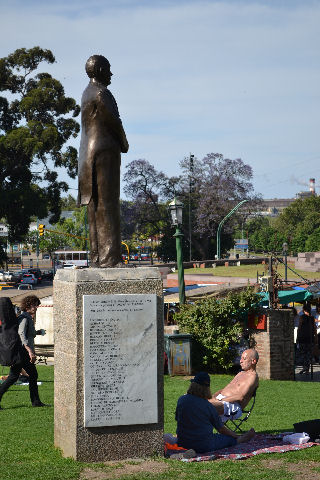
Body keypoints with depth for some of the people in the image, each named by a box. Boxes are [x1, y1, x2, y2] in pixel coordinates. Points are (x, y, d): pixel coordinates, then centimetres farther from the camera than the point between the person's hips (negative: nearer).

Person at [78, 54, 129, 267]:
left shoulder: (87, 94, 20)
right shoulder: (101, 93, -11)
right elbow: (114, 123, -9)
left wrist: (120, 143, 7)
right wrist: (124, 144, 9)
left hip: (89, 155, 10)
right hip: (105, 152, -10)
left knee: (96, 206, 7)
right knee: (107, 204, -12)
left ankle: (97, 256, 7)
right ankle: (110, 256, -15)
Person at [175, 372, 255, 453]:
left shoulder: (181, 400, -6)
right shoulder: (208, 406, -12)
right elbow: (221, 429, 0)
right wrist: (236, 436, 19)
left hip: (183, 444, 4)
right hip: (204, 446, -4)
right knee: (230, 439, 20)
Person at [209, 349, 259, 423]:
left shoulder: (253, 376, -2)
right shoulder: (241, 373, 29)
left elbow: (241, 397, -16)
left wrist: (219, 400, -17)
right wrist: (212, 397, 6)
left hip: (233, 406, -9)